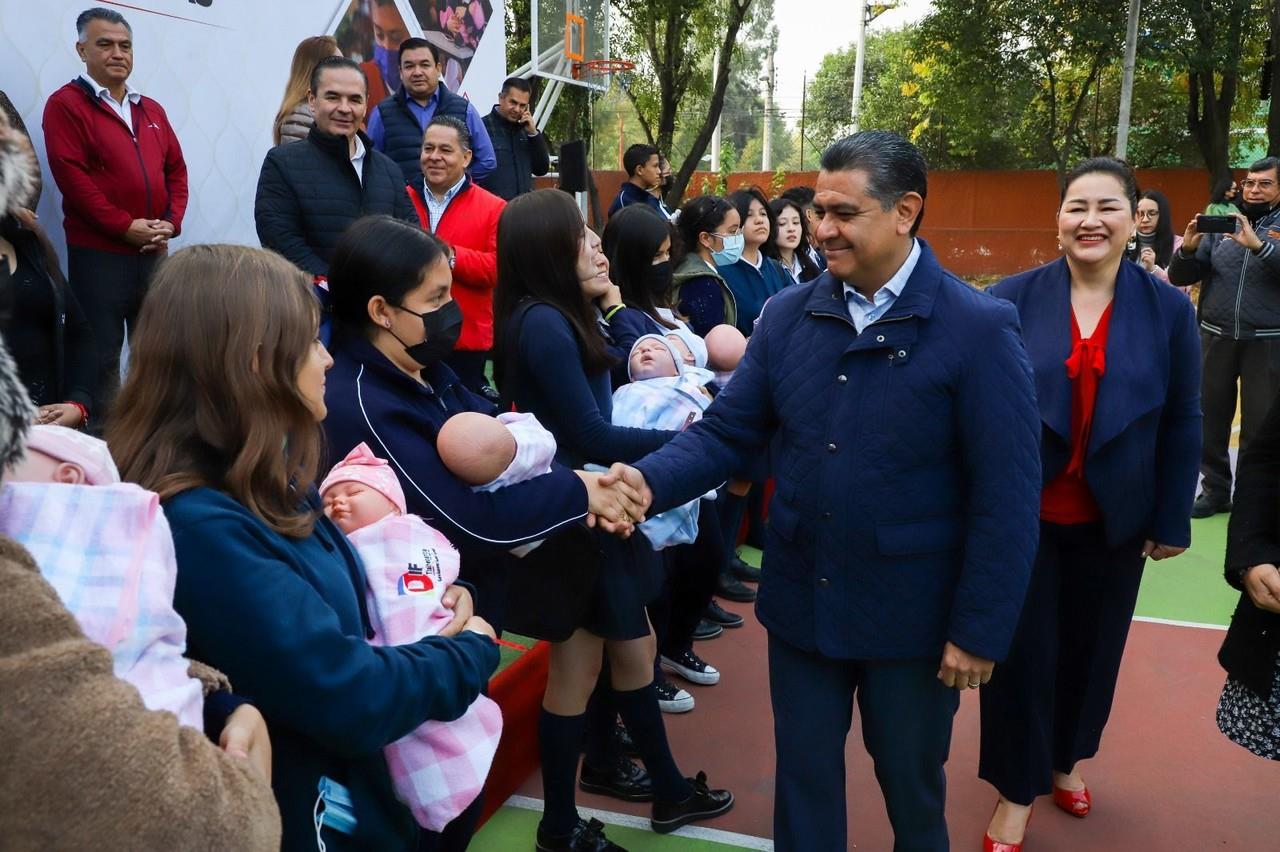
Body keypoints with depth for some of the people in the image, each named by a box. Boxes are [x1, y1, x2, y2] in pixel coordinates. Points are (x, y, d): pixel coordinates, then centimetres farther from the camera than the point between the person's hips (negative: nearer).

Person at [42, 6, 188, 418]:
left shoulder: (151, 110, 16)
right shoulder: (66, 104, -3)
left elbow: (176, 169, 15)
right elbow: (71, 175, -12)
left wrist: (172, 221, -2)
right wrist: (124, 225, -16)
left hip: (154, 253, 6)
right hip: (99, 254, -6)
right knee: (102, 356, -1)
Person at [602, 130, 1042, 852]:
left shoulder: (980, 329, -14)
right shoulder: (789, 314, -1)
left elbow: (1006, 496, -13)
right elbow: (729, 430, -1)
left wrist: (980, 630, -13)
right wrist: (649, 480, -20)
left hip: (913, 613, -3)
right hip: (801, 600, 3)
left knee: (912, 782, 20)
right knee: (803, 773, 19)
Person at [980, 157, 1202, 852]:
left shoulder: (1168, 310, -3)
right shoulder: (1012, 298, -8)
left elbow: (1182, 423, 1)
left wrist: (1172, 520, 2)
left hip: (1113, 521, 2)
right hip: (1021, 514, -2)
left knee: (1091, 647, 17)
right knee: (1022, 648, 6)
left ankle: (1068, 758, 42)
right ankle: (1016, 792, 24)